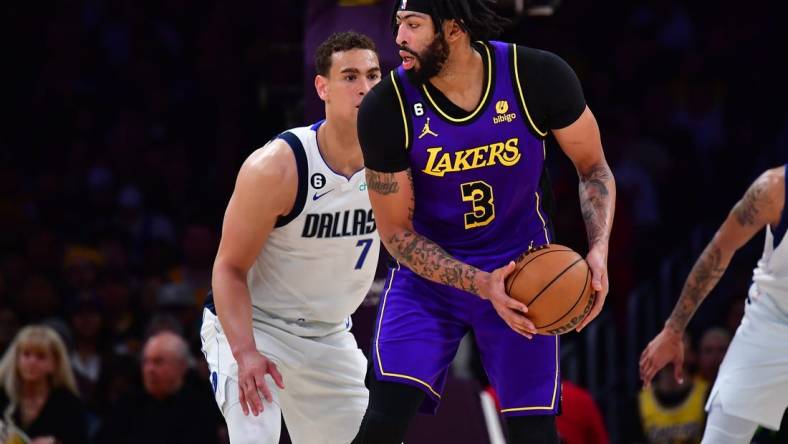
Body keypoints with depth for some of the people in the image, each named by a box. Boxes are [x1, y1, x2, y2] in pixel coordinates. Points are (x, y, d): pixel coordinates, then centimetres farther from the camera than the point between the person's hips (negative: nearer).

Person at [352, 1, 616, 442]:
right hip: (428, 272, -1)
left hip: (521, 270, 1)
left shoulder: (539, 77, -18)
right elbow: (397, 233, -11)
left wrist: (599, 250, -20)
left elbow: (594, 169, -3)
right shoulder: (386, 108, -19)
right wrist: (482, 285, -24)